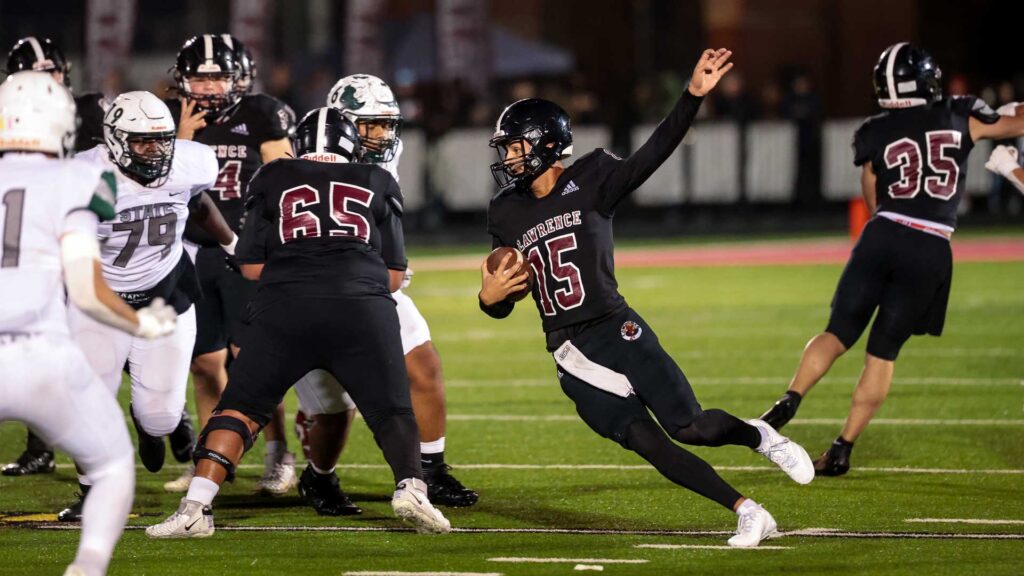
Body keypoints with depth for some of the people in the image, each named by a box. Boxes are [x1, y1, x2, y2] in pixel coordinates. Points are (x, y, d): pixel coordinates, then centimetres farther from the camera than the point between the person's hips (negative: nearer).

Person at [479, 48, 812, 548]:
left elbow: (655, 152, -13)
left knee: (690, 426, -15)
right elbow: (502, 303, 16)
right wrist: (490, 296, -9)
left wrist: (694, 95, -26)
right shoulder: (507, 214, 10)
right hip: (569, 356, 3)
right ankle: (747, 513, -1)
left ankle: (759, 436, 18)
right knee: (648, 444, -9)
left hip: (615, 332, -3)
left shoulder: (590, 183, -1)